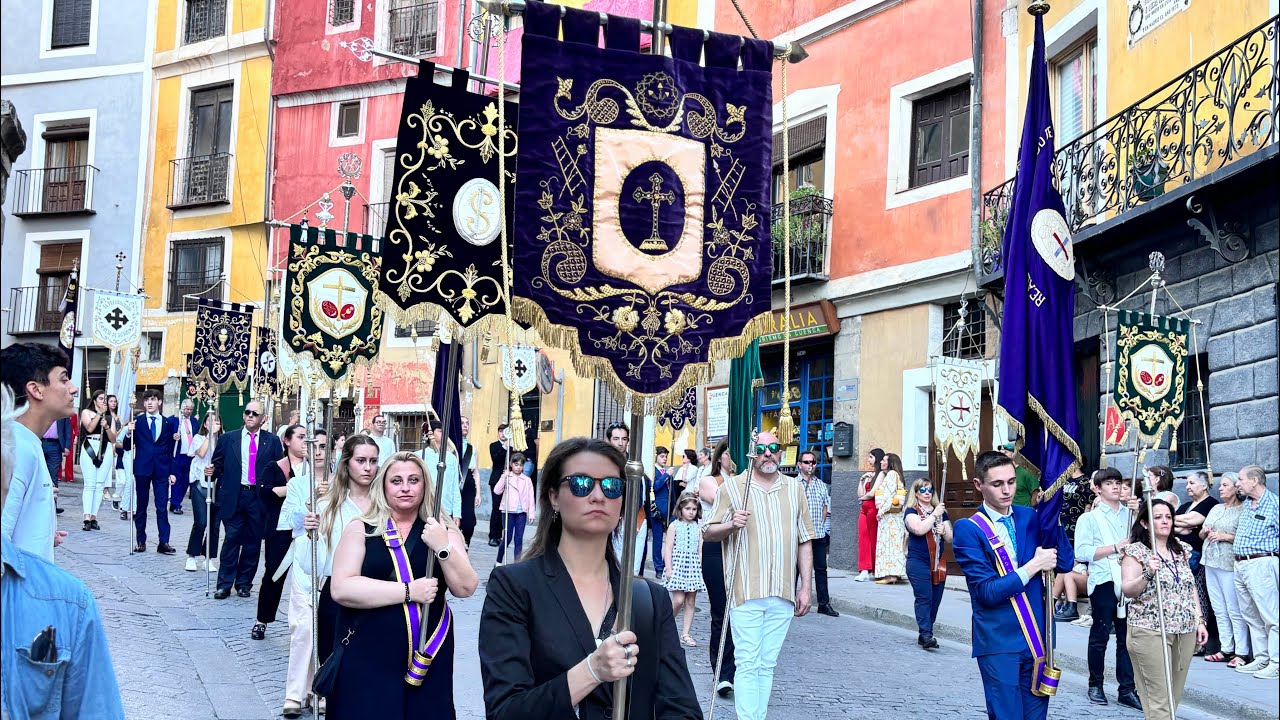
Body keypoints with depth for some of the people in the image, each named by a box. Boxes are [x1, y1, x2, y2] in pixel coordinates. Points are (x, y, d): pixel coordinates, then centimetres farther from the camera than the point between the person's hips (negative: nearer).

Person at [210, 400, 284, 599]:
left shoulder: (272, 441, 6)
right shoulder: (228, 439, 8)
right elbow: (217, 464, 7)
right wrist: (211, 472, -14)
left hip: (259, 497, 1)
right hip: (233, 495, -1)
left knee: (253, 541, 6)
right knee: (232, 538, -2)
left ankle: (244, 583, 17)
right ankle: (224, 584, 5)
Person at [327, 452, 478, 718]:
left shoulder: (443, 530, 5)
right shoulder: (361, 530, 0)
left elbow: (466, 588, -4)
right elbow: (341, 589, -12)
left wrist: (443, 548, -18)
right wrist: (409, 591, -15)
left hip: (429, 657, 2)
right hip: (367, 658, -2)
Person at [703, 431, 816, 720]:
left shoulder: (794, 488, 11)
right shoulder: (731, 488, 2)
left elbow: (805, 540, 12)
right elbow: (707, 533, 3)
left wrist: (806, 587, 7)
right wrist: (731, 525, -18)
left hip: (783, 593, 3)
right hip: (746, 592, -3)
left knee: (767, 664, 8)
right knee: (748, 664, -5)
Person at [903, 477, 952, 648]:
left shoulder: (941, 512, 17)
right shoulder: (911, 512, 1)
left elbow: (950, 538, 17)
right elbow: (919, 529, -19)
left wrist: (944, 531, -4)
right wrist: (934, 515, -12)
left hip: (938, 563, 5)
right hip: (918, 562, -5)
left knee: (935, 600, 5)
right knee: (924, 598, -13)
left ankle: (924, 635, 13)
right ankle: (926, 634, -15)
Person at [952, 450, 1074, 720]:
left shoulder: (1030, 517, 7)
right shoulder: (968, 529, -8)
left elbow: (1065, 563, -1)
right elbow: (987, 591, -14)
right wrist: (1033, 566, -14)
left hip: (1037, 639, 5)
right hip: (999, 643, -5)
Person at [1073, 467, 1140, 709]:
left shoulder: (1130, 514, 14)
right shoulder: (1090, 518, 1)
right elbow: (1082, 552, -10)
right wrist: (1116, 547, -15)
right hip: (1103, 582, -3)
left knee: (1127, 636, 4)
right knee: (1100, 635, 5)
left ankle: (1127, 689, 9)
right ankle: (1095, 685, 17)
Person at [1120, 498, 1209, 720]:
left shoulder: (1181, 550, 14)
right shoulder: (1135, 551, -5)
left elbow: (1191, 587, 19)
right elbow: (1128, 591, -11)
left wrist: (1200, 620, 13)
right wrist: (1148, 574, -27)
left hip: (1185, 632, 6)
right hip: (1150, 632, -6)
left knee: (1175, 695, 8)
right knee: (1159, 698, -8)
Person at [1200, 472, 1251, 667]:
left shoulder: (1243, 510, -6)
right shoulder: (1216, 508, 17)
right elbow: (1201, 534, 22)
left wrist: (1226, 536, -16)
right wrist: (1205, 532, 1)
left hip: (1229, 565, -8)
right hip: (1211, 563, 8)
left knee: (1234, 611, -6)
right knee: (1219, 610, 10)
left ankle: (1241, 653, -2)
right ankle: (1226, 649, 16)